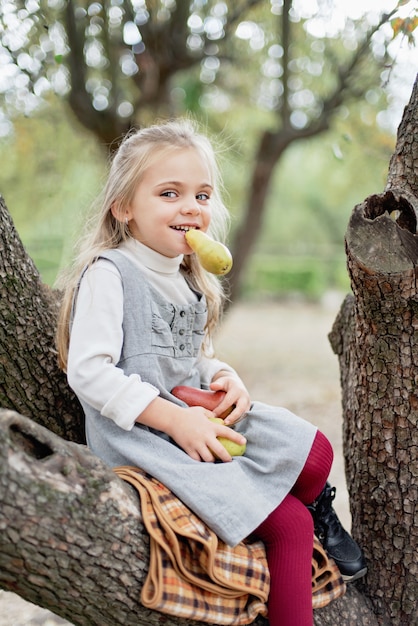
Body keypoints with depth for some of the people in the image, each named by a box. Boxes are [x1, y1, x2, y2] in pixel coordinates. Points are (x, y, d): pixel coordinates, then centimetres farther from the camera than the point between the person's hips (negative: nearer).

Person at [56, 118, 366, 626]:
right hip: (138, 437, -8)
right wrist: (173, 418, -24)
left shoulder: (189, 279, 14)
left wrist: (224, 377, -2)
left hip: (196, 419, 8)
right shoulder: (108, 274, -13)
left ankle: (315, 514, 25)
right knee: (286, 522, -17)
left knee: (316, 453, -4)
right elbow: (87, 372, -21)